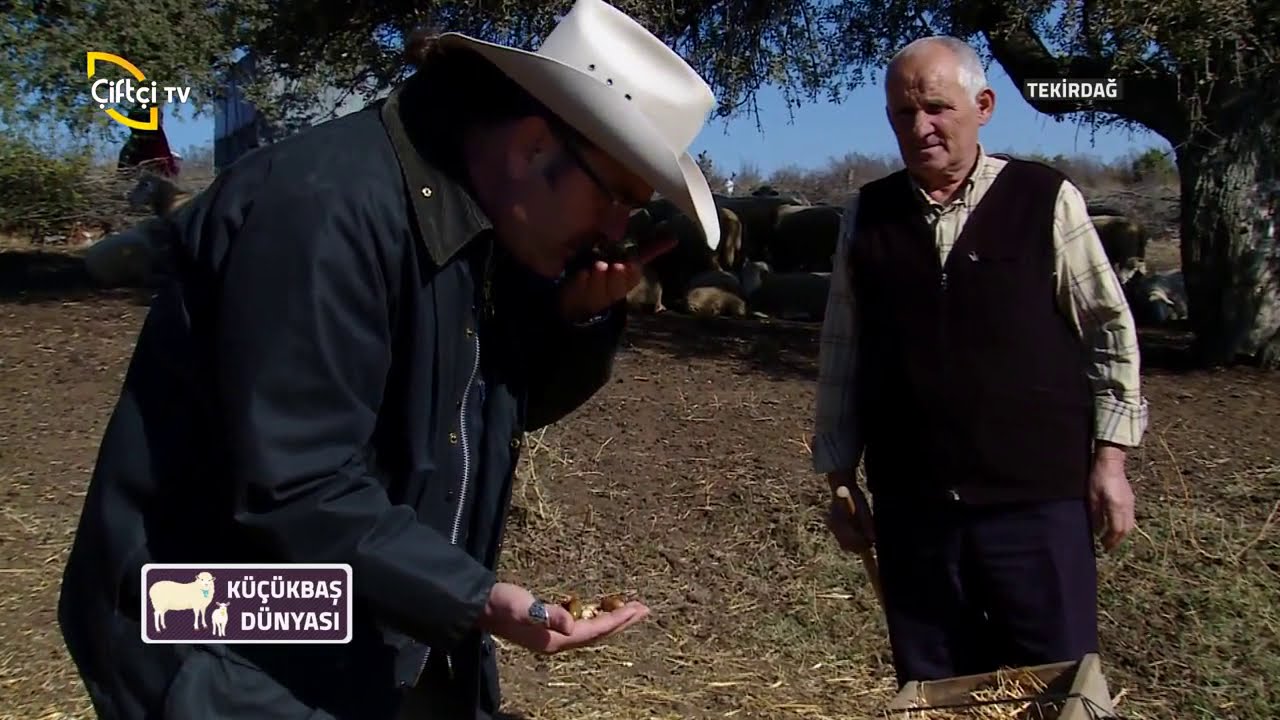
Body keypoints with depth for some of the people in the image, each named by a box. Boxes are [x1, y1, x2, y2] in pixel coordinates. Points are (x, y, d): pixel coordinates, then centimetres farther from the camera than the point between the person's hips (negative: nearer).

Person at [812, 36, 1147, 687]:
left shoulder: (1047, 200, -3)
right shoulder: (867, 216, 4)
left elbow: (1110, 331, 2)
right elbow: (841, 355, 8)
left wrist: (1109, 460, -2)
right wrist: (840, 480, 9)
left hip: (1037, 497, -2)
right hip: (911, 506, 3)